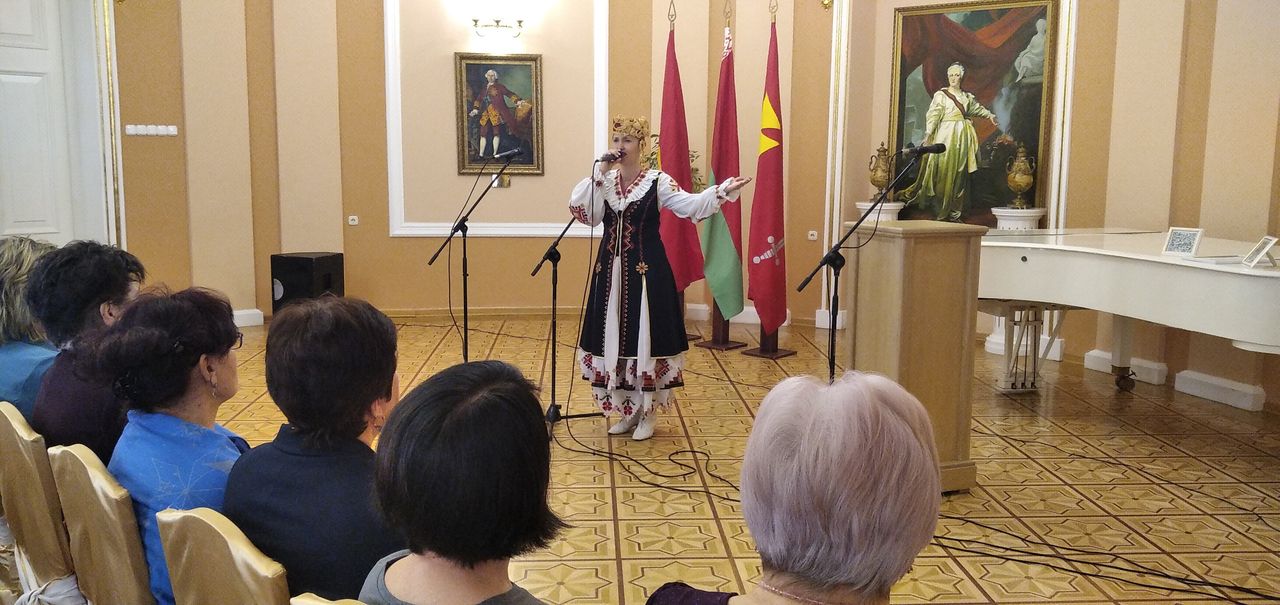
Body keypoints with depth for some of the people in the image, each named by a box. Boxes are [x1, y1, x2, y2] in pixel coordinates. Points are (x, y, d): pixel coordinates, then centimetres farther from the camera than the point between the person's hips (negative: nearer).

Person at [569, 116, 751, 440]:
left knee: (646, 337, -1)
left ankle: (648, 414, 13)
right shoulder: (603, 182, 8)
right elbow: (578, 209, -6)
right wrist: (599, 174, -11)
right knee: (615, 338, 8)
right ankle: (628, 411, 23)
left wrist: (722, 191, -28)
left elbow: (690, 204, -15)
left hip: (646, 271, -4)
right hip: (610, 271, 4)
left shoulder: (657, 181, -3)